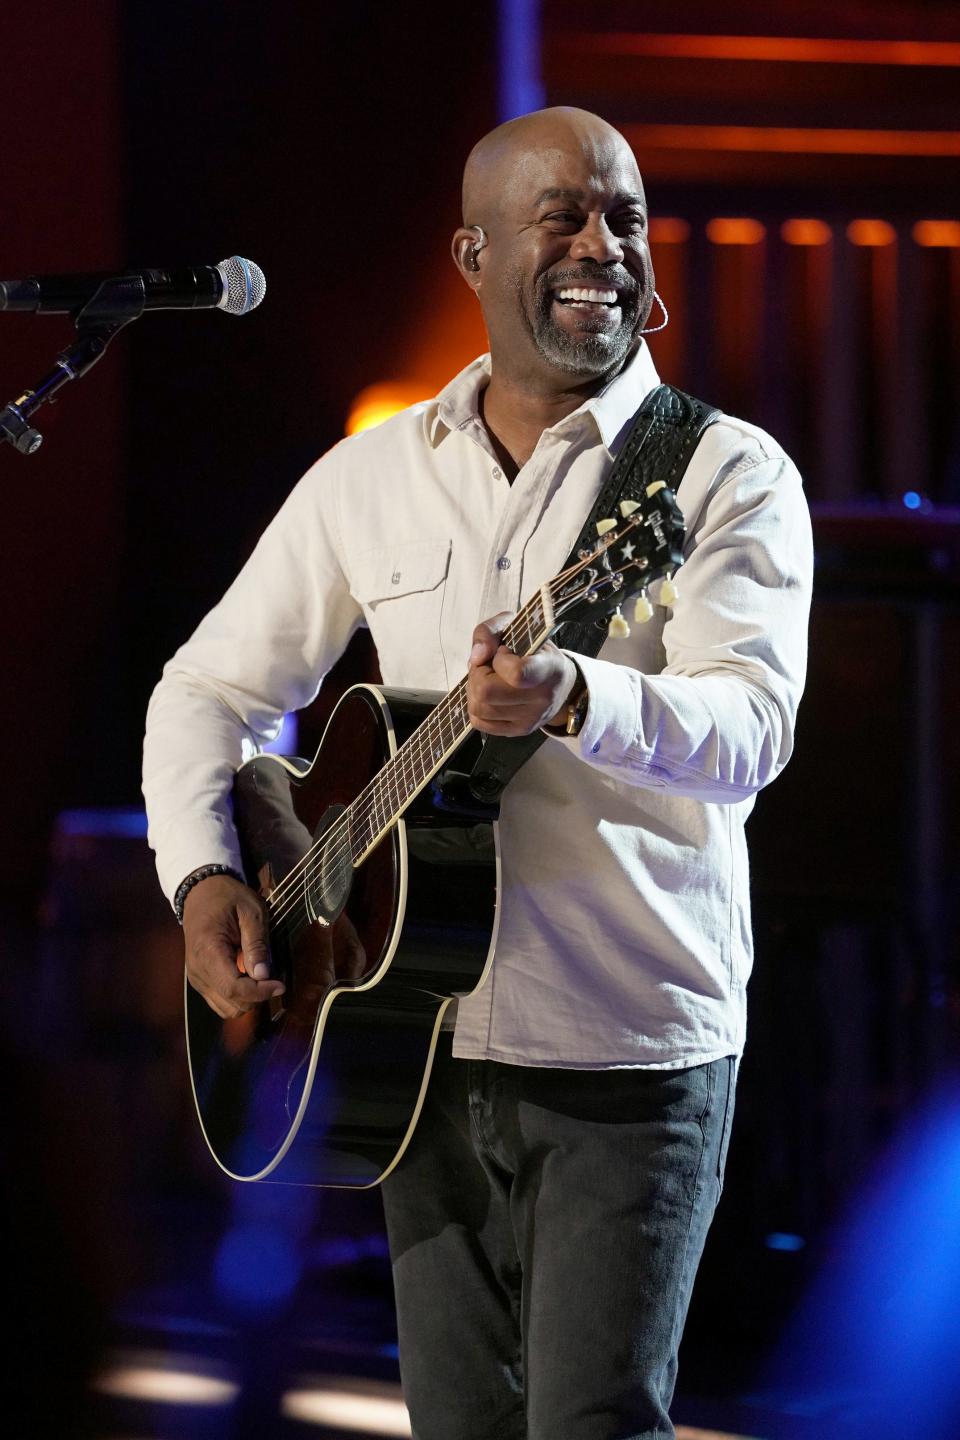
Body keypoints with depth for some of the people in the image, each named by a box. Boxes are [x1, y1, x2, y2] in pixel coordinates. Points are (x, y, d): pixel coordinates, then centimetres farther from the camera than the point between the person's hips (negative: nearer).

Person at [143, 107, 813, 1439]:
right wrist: (203, 876, -2)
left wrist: (576, 702, -38)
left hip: (633, 1062, -4)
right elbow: (211, 686, 15)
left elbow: (752, 728, -19)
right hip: (426, 1046, 4)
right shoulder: (372, 478, 9)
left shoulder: (726, 473, -4)